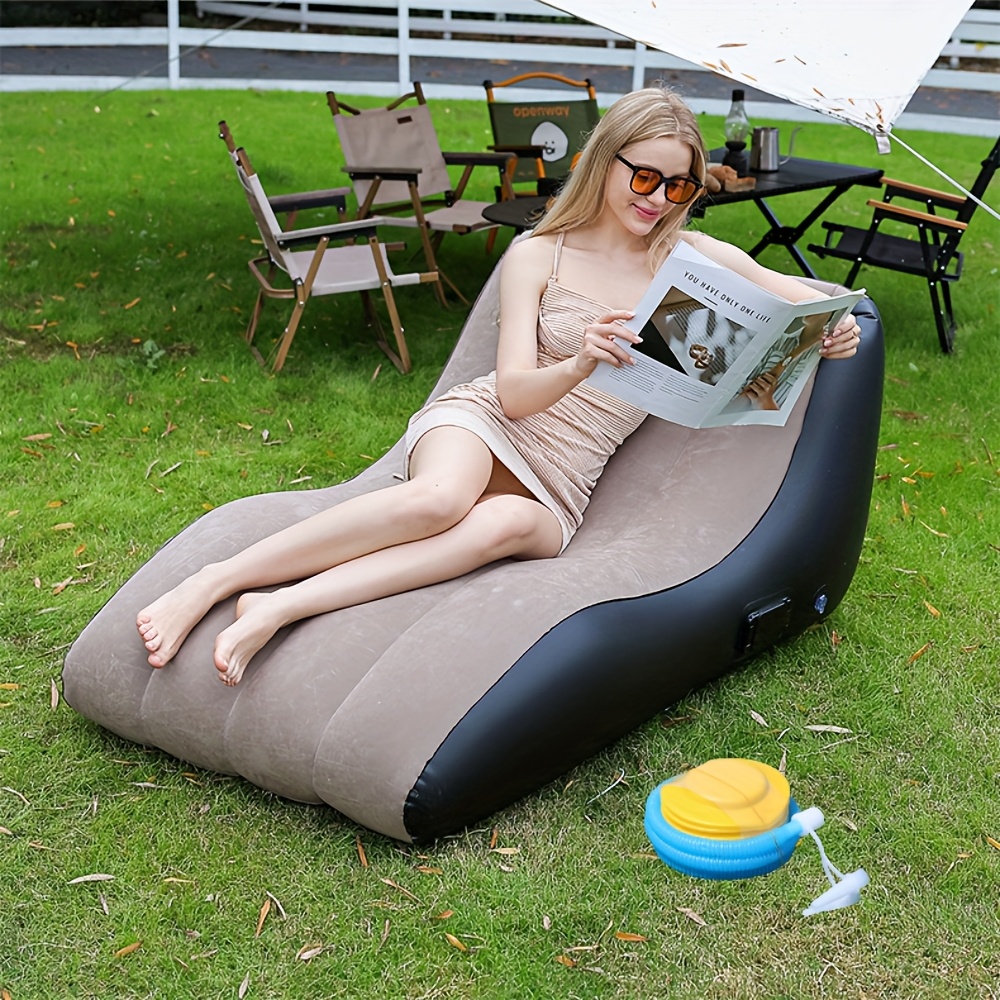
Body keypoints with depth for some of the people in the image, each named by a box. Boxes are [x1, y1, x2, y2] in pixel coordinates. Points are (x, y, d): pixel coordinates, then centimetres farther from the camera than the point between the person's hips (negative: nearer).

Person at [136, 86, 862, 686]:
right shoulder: (537, 257, 3)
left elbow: (794, 295, 16)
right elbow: (514, 392, -6)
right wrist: (579, 366, -28)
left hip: (555, 488, 1)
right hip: (482, 426, -1)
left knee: (510, 524, -39)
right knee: (440, 498, -40)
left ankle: (281, 609, -43)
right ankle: (213, 582, -32)